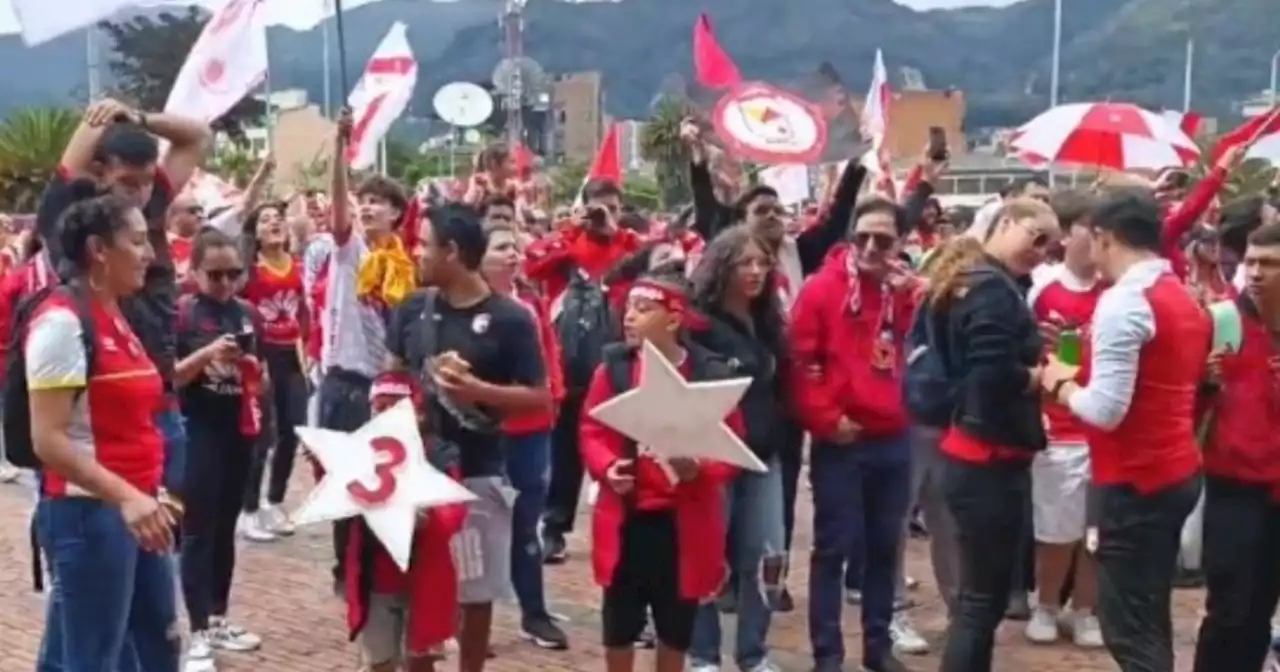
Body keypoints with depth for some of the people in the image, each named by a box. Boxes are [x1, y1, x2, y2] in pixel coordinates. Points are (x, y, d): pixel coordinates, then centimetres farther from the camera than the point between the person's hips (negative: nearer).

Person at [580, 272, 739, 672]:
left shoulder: (710, 375, -7)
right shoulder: (613, 367, -1)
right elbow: (592, 432, 2)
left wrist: (700, 469, -23)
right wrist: (607, 467, -17)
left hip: (684, 521, -1)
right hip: (625, 516, 1)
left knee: (676, 625, 13)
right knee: (620, 623, 11)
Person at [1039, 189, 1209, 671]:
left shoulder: (1122, 302, -17)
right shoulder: (1187, 300, 12)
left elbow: (1106, 411, -23)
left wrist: (1062, 384, -5)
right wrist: (1084, 378, 17)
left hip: (1136, 481, -9)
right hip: (1177, 472, 9)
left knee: (1128, 628, -3)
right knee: (1149, 618, 19)